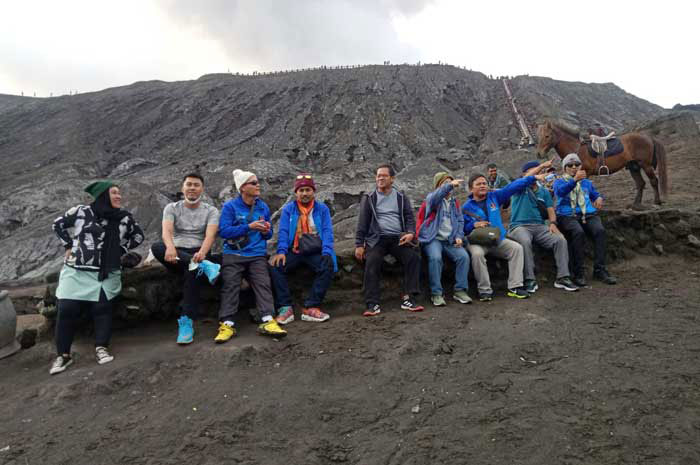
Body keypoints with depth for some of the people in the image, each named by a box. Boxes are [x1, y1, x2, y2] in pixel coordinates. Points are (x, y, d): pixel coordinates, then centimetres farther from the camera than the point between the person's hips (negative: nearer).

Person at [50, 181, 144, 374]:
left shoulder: (124, 217, 4)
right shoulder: (81, 211, -1)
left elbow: (138, 235, 17)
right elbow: (58, 224, 14)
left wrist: (121, 250, 9)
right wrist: (69, 245, 7)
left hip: (107, 273, 1)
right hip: (77, 271, -1)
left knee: (102, 308, -11)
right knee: (66, 309, -7)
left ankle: (101, 348, 0)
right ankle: (63, 354, 4)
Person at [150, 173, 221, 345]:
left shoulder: (211, 211, 5)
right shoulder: (171, 208, 8)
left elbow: (210, 235, -14)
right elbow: (166, 231, -12)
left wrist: (202, 253, -38)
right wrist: (170, 247, -38)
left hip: (199, 254, -2)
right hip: (177, 255, 2)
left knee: (193, 270, -38)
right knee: (156, 247, -31)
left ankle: (186, 322, -40)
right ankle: (203, 266, -43)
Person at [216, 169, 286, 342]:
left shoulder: (263, 207, 12)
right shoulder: (230, 206, 0)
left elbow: (269, 234, 18)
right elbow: (223, 231, -12)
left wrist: (266, 231, -7)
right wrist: (249, 226, -17)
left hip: (257, 255, 3)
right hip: (233, 254, -2)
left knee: (263, 284, -14)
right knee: (230, 285, -13)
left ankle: (267, 321, -21)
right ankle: (227, 324, -14)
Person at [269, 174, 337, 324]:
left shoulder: (322, 209, 11)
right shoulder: (288, 209, 12)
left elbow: (327, 232, 1)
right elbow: (283, 232, 2)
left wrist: (327, 252, -17)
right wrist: (281, 251, -16)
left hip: (316, 252, -1)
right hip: (294, 251, 1)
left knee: (328, 265, -31)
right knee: (274, 265, -26)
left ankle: (311, 307, -25)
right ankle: (285, 307, -22)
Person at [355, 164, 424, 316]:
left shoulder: (401, 197, 16)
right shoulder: (369, 199, 12)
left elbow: (409, 217, 12)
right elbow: (362, 222, 7)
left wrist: (410, 232, -9)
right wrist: (359, 245, -2)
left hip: (398, 238, 1)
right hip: (377, 239, -1)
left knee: (413, 257, -24)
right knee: (372, 262, -28)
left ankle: (408, 299, -19)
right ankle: (373, 304, -26)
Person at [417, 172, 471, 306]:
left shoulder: (455, 202, 22)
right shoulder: (431, 198, 6)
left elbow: (460, 221, 17)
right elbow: (434, 199, -20)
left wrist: (459, 236, -1)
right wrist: (450, 185, -33)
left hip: (450, 240, 4)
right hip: (433, 238, -4)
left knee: (464, 256, -21)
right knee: (435, 257, -31)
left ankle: (460, 290, -11)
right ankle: (436, 293, -21)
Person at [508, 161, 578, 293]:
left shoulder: (544, 191, 20)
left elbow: (550, 210, 11)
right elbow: (527, 178, -18)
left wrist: (552, 223, -8)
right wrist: (542, 165, -11)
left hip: (539, 226, 5)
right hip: (519, 226, -5)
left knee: (561, 240, -19)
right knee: (525, 241, -37)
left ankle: (562, 278, -15)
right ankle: (529, 280, -30)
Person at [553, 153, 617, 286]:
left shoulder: (586, 183, 29)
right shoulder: (559, 182, 13)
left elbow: (596, 195, 34)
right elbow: (560, 191, -10)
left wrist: (599, 198, 8)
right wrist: (575, 180, -26)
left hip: (588, 214, 4)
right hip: (567, 216, -4)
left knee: (600, 230, -28)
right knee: (578, 232, -35)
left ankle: (600, 270, -25)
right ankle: (578, 273, -30)